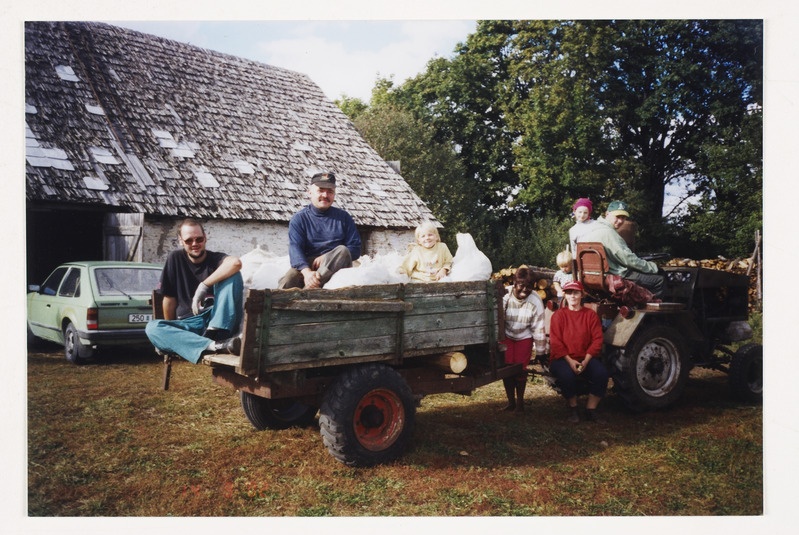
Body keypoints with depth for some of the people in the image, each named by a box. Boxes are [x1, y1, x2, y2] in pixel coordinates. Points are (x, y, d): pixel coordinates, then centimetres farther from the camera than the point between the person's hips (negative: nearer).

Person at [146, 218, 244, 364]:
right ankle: (215, 345, -47)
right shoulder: (176, 259, 6)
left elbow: (236, 263, -27)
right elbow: (170, 298, 8)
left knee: (233, 275, -21)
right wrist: (169, 332, 9)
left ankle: (216, 334, -34)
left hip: (217, 321, -2)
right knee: (152, 328, -28)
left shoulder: (216, 259, -1)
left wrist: (203, 286, -25)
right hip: (188, 324, 2)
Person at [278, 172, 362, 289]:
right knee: (287, 281, -31)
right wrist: (307, 271, -31)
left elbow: (355, 249, 4)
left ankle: (308, 290, -40)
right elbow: (295, 249, -10)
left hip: (335, 266, 1)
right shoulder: (299, 219, 6)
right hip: (306, 264, -1)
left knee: (342, 250, -30)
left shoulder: (344, 217, 11)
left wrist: (326, 258, -13)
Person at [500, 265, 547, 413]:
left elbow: (538, 328, -12)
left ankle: (520, 402, 14)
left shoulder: (535, 301, -18)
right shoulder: (505, 295, -23)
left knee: (520, 369, -5)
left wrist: (541, 351, -7)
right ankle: (511, 402, 12)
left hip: (524, 337, 0)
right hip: (506, 335, 0)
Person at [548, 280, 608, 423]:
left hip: (586, 358, 2)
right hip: (563, 359, -2)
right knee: (566, 374, -34)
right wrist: (570, 360, -17)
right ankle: (573, 408, -5)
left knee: (601, 372, -26)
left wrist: (586, 360, -14)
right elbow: (555, 342, -6)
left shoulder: (591, 314, 6)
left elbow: (597, 340, -1)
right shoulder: (558, 315, 1)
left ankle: (590, 410, -7)